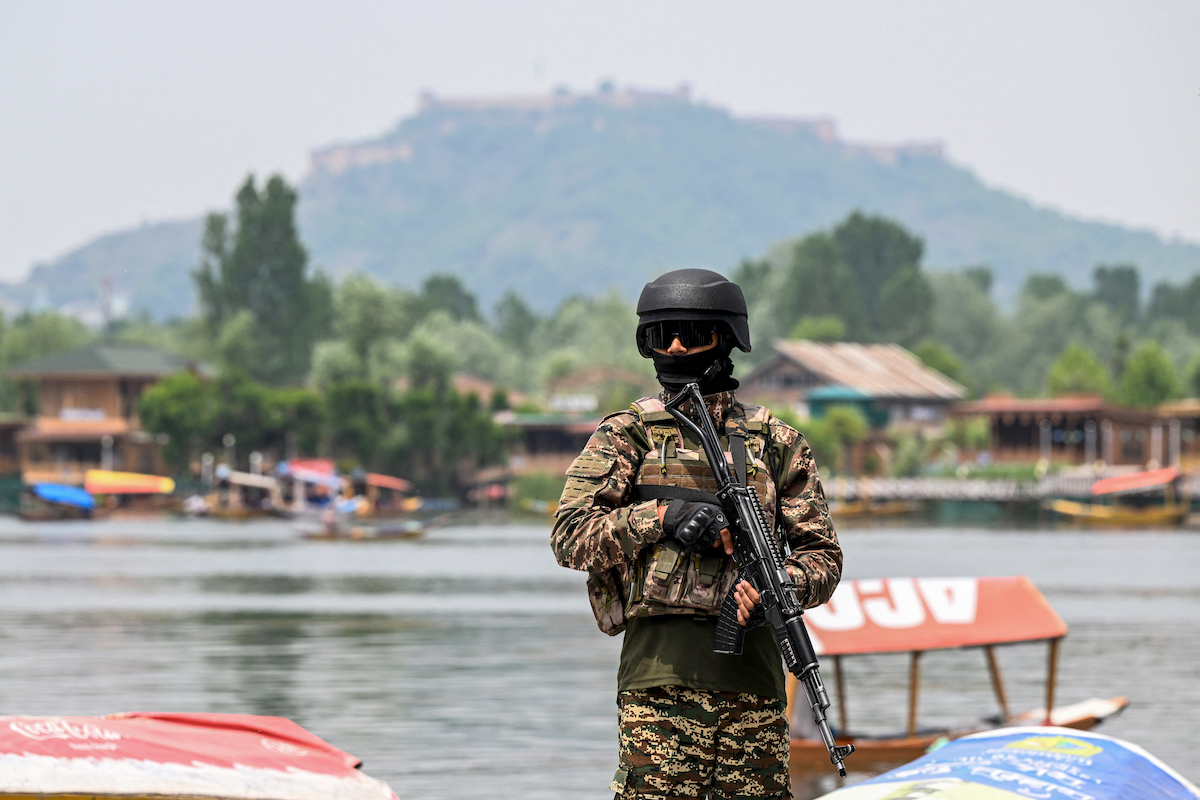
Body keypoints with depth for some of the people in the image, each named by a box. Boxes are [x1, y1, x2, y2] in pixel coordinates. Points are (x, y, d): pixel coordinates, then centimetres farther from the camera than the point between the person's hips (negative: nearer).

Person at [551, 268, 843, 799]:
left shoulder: (776, 444, 13)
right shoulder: (626, 436, 9)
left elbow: (823, 555, 11)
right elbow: (569, 536, 0)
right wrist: (662, 516, -12)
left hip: (753, 673, 2)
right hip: (661, 666, -2)